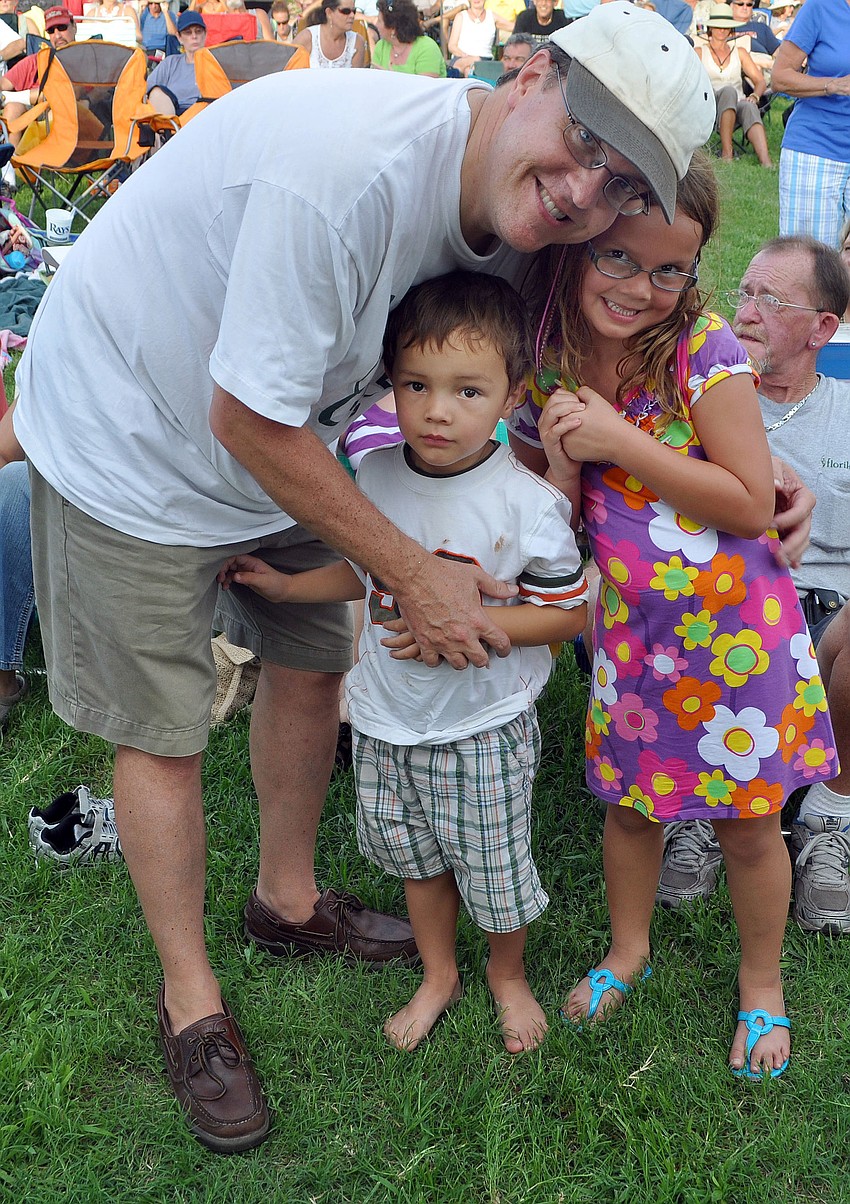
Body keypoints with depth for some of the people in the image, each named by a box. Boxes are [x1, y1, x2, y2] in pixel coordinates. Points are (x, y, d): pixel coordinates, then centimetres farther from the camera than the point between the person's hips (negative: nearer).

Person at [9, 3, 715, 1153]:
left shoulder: (513, 218, -11)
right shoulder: (350, 161, -37)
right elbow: (246, 420, -31)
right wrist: (413, 573, -21)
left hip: (281, 439, 7)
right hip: (129, 443, -7)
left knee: (311, 663, 16)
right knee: (161, 733, 3)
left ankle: (289, 900, 42)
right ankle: (190, 1000, 25)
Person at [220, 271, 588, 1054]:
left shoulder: (527, 505, -21)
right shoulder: (375, 477, -6)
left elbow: (569, 612, -15)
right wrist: (285, 585, 3)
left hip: (483, 730, -4)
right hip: (387, 721, 4)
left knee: (495, 869, 12)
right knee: (415, 856, 22)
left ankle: (508, 975, 43)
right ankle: (438, 975, 46)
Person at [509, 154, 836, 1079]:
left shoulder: (705, 352, -18)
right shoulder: (543, 368, -5)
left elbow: (752, 504, -20)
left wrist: (619, 442, -24)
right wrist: (561, 457, -20)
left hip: (734, 627, -3)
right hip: (627, 625, 4)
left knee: (748, 822, 10)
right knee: (627, 800, 19)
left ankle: (761, 984, 36)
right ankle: (628, 949, 46)